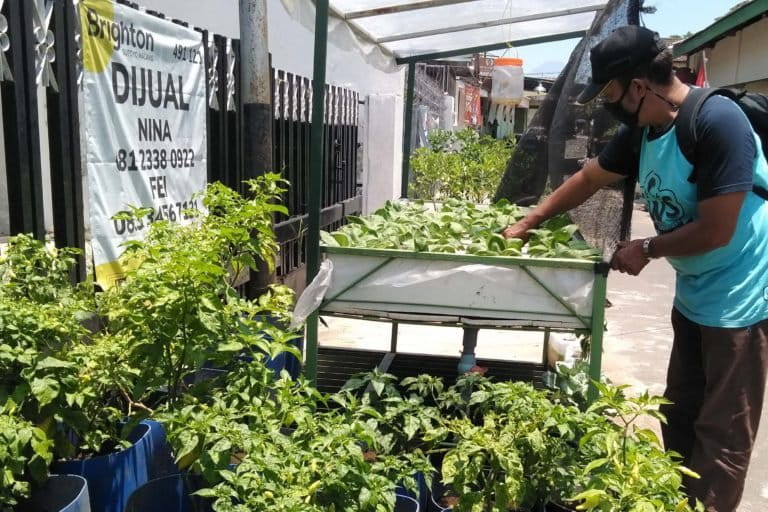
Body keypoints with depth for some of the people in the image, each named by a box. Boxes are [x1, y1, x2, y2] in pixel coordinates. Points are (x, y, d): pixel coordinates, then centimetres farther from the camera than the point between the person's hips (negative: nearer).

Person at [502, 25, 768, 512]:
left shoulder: (718, 123, -25)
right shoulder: (641, 131, 0)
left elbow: (716, 231, -25)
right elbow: (588, 179, 14)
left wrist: (646, 249, -11)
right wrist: (528, 223, 14)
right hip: (693, 298, 9)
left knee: (720, 434, 3)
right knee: (679, 418, 18)